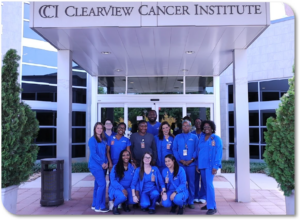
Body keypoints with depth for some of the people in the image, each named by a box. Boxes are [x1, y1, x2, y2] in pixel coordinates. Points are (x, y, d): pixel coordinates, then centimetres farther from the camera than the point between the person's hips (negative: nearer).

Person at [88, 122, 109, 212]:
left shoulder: (103, 140, 14)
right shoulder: (92, 139, -7)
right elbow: (93, 153, -14)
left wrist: (106, 162, -1)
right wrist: (102, 163, -14)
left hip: (102, 165, 7)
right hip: (95, 165, -7)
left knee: (98, 185, 11)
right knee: (102, 184, -12)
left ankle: (95, 205, 21)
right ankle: (99, 207, -4)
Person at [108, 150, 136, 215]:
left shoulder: (132, 167, 2)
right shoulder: (115, 167, -8)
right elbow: (113, 181, -13)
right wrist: (122, 189, -26)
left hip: (127, 189, 4)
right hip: (116, 188, -4)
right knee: (123, 196, -36)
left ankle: (125, 204, 14)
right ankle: (115, 207, 0)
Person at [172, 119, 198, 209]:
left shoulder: (194, 137, 8)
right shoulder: (177, 137, 8)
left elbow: (196, 150, 1)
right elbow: (174, 150, 2)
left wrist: (191, 160, -12)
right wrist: (181, 160, -9)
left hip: (191, 164, 0)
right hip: (180, 164, 0)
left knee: (191, 182, 3)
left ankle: (190, 202, 12)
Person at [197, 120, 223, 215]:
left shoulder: (216, 138, -3)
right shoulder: (201, 138, 12)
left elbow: (218, 153, -9)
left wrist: (215, 166, -16)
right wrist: (198, 164, 10)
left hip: (210, 165, -5)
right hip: (202, 164, 6)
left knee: (209, 184, -13)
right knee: (206, 184, 10)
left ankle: (212, 207, -9)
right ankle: (209, 203, 21)